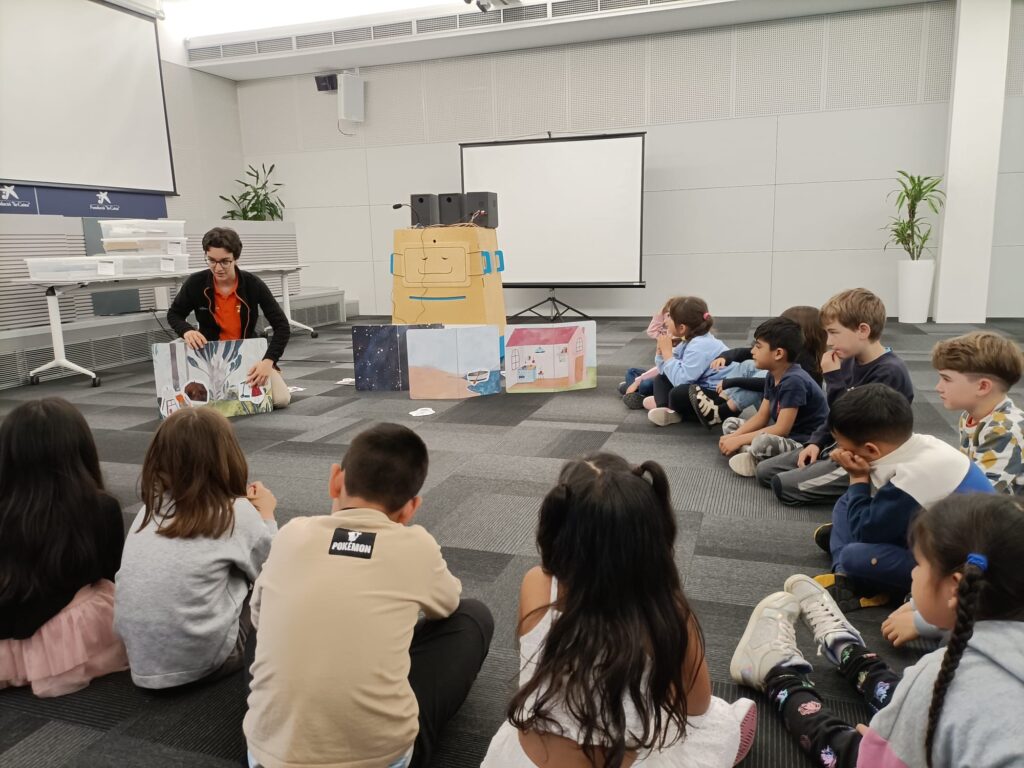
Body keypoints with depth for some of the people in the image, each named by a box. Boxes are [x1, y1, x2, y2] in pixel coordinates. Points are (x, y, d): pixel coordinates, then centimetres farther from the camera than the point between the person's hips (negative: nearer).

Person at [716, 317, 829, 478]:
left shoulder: (794, 381, -23)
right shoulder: (772, 376, 5)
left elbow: (782, 429, -25)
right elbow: (762, 416, 7)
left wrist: (739, 440, -20)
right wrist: (734, 436, -8)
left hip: (808, 443, -10)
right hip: (784, 436, 10)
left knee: (762, 443, -39)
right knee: (730, 423, 8)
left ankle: (754, 457, -7)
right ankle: (752, 455, -16)